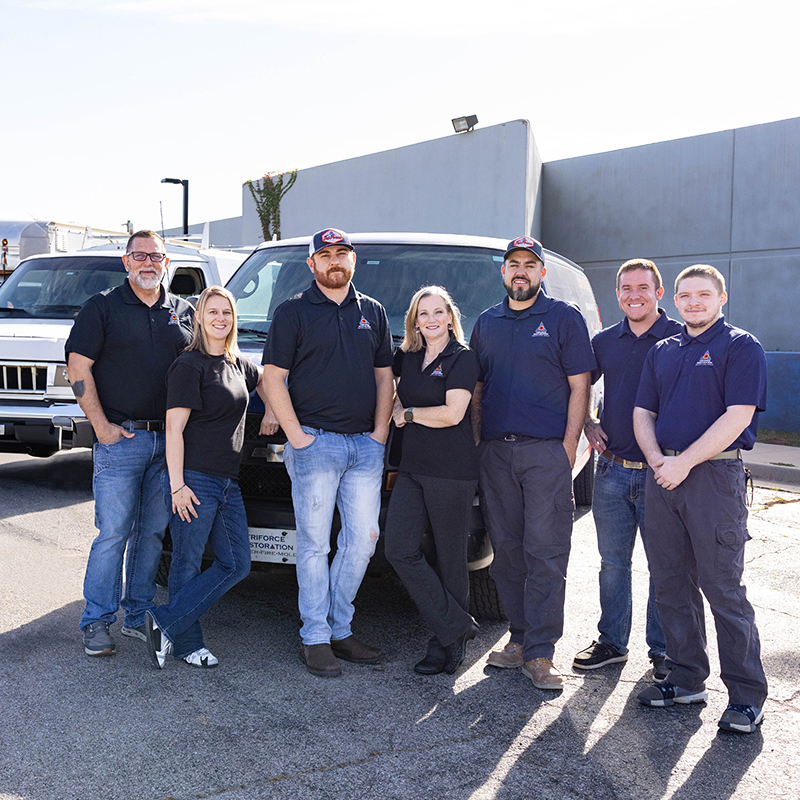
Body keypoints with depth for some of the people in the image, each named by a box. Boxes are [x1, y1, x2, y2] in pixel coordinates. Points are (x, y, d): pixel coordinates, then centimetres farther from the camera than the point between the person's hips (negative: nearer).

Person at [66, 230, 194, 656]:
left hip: (169, 440, 4)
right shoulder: (101, 308, 1)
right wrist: (102, 426, -10)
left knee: (153, 532, 9)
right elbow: (78, 369, -3)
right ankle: (96, 621, 8)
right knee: (113, 533, -3)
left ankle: (138, 615, 21)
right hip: (120, 438, -4)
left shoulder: (182, 312, 13)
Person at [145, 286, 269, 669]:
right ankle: (187, 644, 12)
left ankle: (164, 623, 8)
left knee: (237, 564, 4)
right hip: (194, 479, -8)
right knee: (187, 564, 0)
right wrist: (177, 485, -17)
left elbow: (265, 380, 38)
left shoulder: (237, 364, 14)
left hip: (228, 481, 8)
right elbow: (174, 428, -13)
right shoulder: (189, 365, -8)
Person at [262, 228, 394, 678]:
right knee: (315, 542, 0)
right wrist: (295, 435, -9)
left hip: (366, 445, 4)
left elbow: (385, 375, 16)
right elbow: (273, 377, -2)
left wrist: (380, 431, 4)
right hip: (315, 443, -4)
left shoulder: (373, 313, 15)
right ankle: (316, 637, 9)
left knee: (363, 539, 5)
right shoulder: (293, 312, 3)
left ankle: (340, 629, 18)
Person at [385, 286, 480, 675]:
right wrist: (398, 409, 4)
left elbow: (453, 413, -13)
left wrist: (407, 414, -2)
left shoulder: (463, 358, -3)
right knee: (399, 549, -6)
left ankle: (446, 642, 15)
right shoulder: (406, 358, 14)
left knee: (450, 557, 2)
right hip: (412, 468, 6)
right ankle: (457, 628, 2)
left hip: (452, 471, -6)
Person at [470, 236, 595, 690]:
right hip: (495, 451, 5)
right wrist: (476, 440, 8)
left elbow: (579, 387, 0)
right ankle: (521, 639, 18)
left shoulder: (565, 319, 4)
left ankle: (540, 652, -1)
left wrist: (569, 446, -8)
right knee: (506, 550, 7)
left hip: (546, 451, -4)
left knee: (545, 552, -6)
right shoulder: (487, 323, 16)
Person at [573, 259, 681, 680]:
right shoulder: (604, 341, 9)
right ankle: (612, 641, 26)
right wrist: (588, 423, 7)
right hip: (612, 469, 4)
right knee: (613, 562, 13)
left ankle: (662, 650, 18)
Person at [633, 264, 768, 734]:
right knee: (671, 585, 10)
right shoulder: (663, 351, 17)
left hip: (715, 474, -6)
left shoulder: (741, 347, -2)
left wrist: (684, 462, -16)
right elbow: (644, 413, 15)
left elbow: (738, 416, -12)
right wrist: (657, 459, -4)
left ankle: (748, 695, 7)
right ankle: (687, 679, 23)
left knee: (724, 589, -4)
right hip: (662, 477, 6)